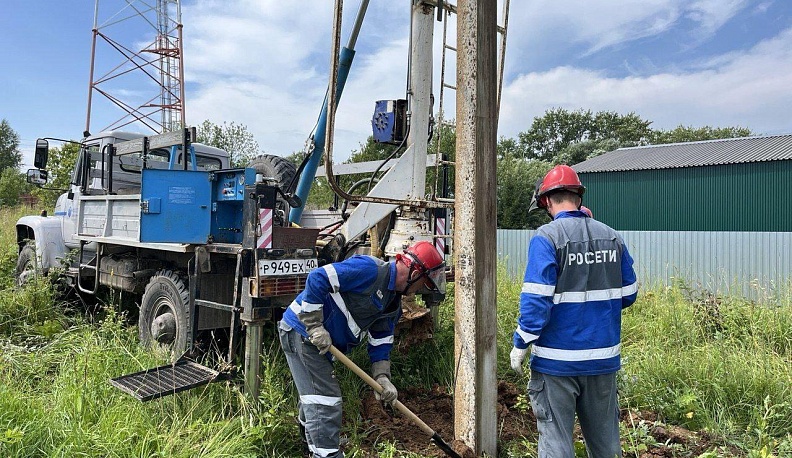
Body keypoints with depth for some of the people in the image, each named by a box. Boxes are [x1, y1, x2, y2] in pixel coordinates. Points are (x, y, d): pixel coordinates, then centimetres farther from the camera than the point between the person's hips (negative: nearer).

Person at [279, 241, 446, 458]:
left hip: (321, 342, 10)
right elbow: (317, 279, -26)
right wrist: (315, 326, -24)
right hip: (302, 331, -10)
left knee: (314, 397, 27)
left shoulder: (394, 303, 8)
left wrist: (382, 378, -3)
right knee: (325, 400, -10)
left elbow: (381, 342, 11)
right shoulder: (369, 269, -22)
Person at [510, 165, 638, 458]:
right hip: (604, 357, 5)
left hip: (557, 360, -5)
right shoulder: (612, 237, 3)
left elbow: (536, 299, -18)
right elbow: (628, 294, 10)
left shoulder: (546, 237, -12)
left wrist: (520, 345, -9)